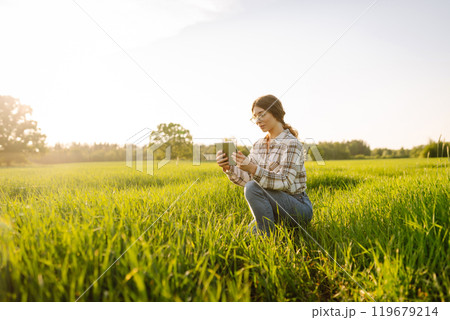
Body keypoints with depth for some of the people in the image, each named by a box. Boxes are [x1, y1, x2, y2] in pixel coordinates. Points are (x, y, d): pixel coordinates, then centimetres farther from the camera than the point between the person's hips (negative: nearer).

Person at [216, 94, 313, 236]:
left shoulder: (292, 144, -16)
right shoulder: (258, 145, 6)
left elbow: (285, 182, -26)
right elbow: (246, 178, 1)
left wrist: (253, 169, -38)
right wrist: (228, 168, -18)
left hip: (299, 208, -7)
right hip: (276, 205, 7)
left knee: (253, 188, -28)